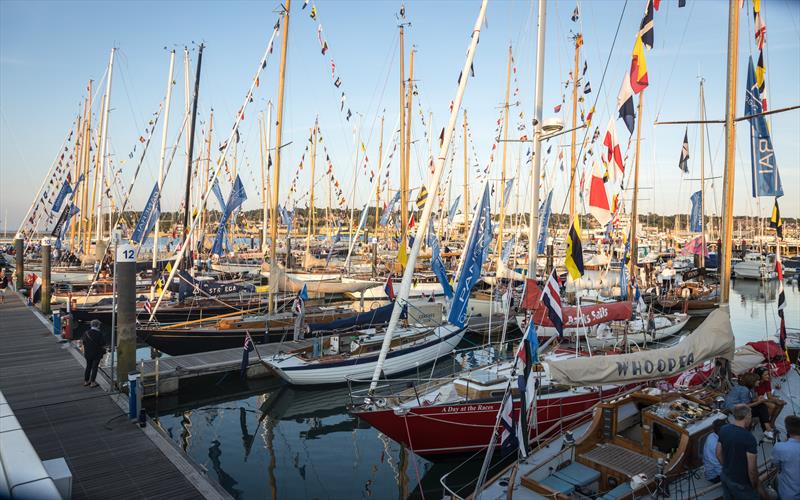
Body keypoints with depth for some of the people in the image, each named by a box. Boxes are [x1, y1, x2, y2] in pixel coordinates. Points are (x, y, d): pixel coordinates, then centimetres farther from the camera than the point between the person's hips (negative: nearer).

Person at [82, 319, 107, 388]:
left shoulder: (86, 333, -1)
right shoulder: (99, 334, -15)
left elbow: (84, 344, 5)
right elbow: (103, 345, -12)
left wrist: (84, 352, 15)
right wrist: (104, 351, 5)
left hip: (88, 353, 5)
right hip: (97, 354, -4)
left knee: (88, 367, 17)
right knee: (94, 367, 2)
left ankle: (86, 381, 23)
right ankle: (92, 382, 5)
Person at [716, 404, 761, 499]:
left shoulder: (723, 429, -6)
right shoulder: (749, 438, -27)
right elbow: (752, 469, -21)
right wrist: (755, 485, -5)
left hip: (725, 476, 6)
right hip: (740, 483, -6)